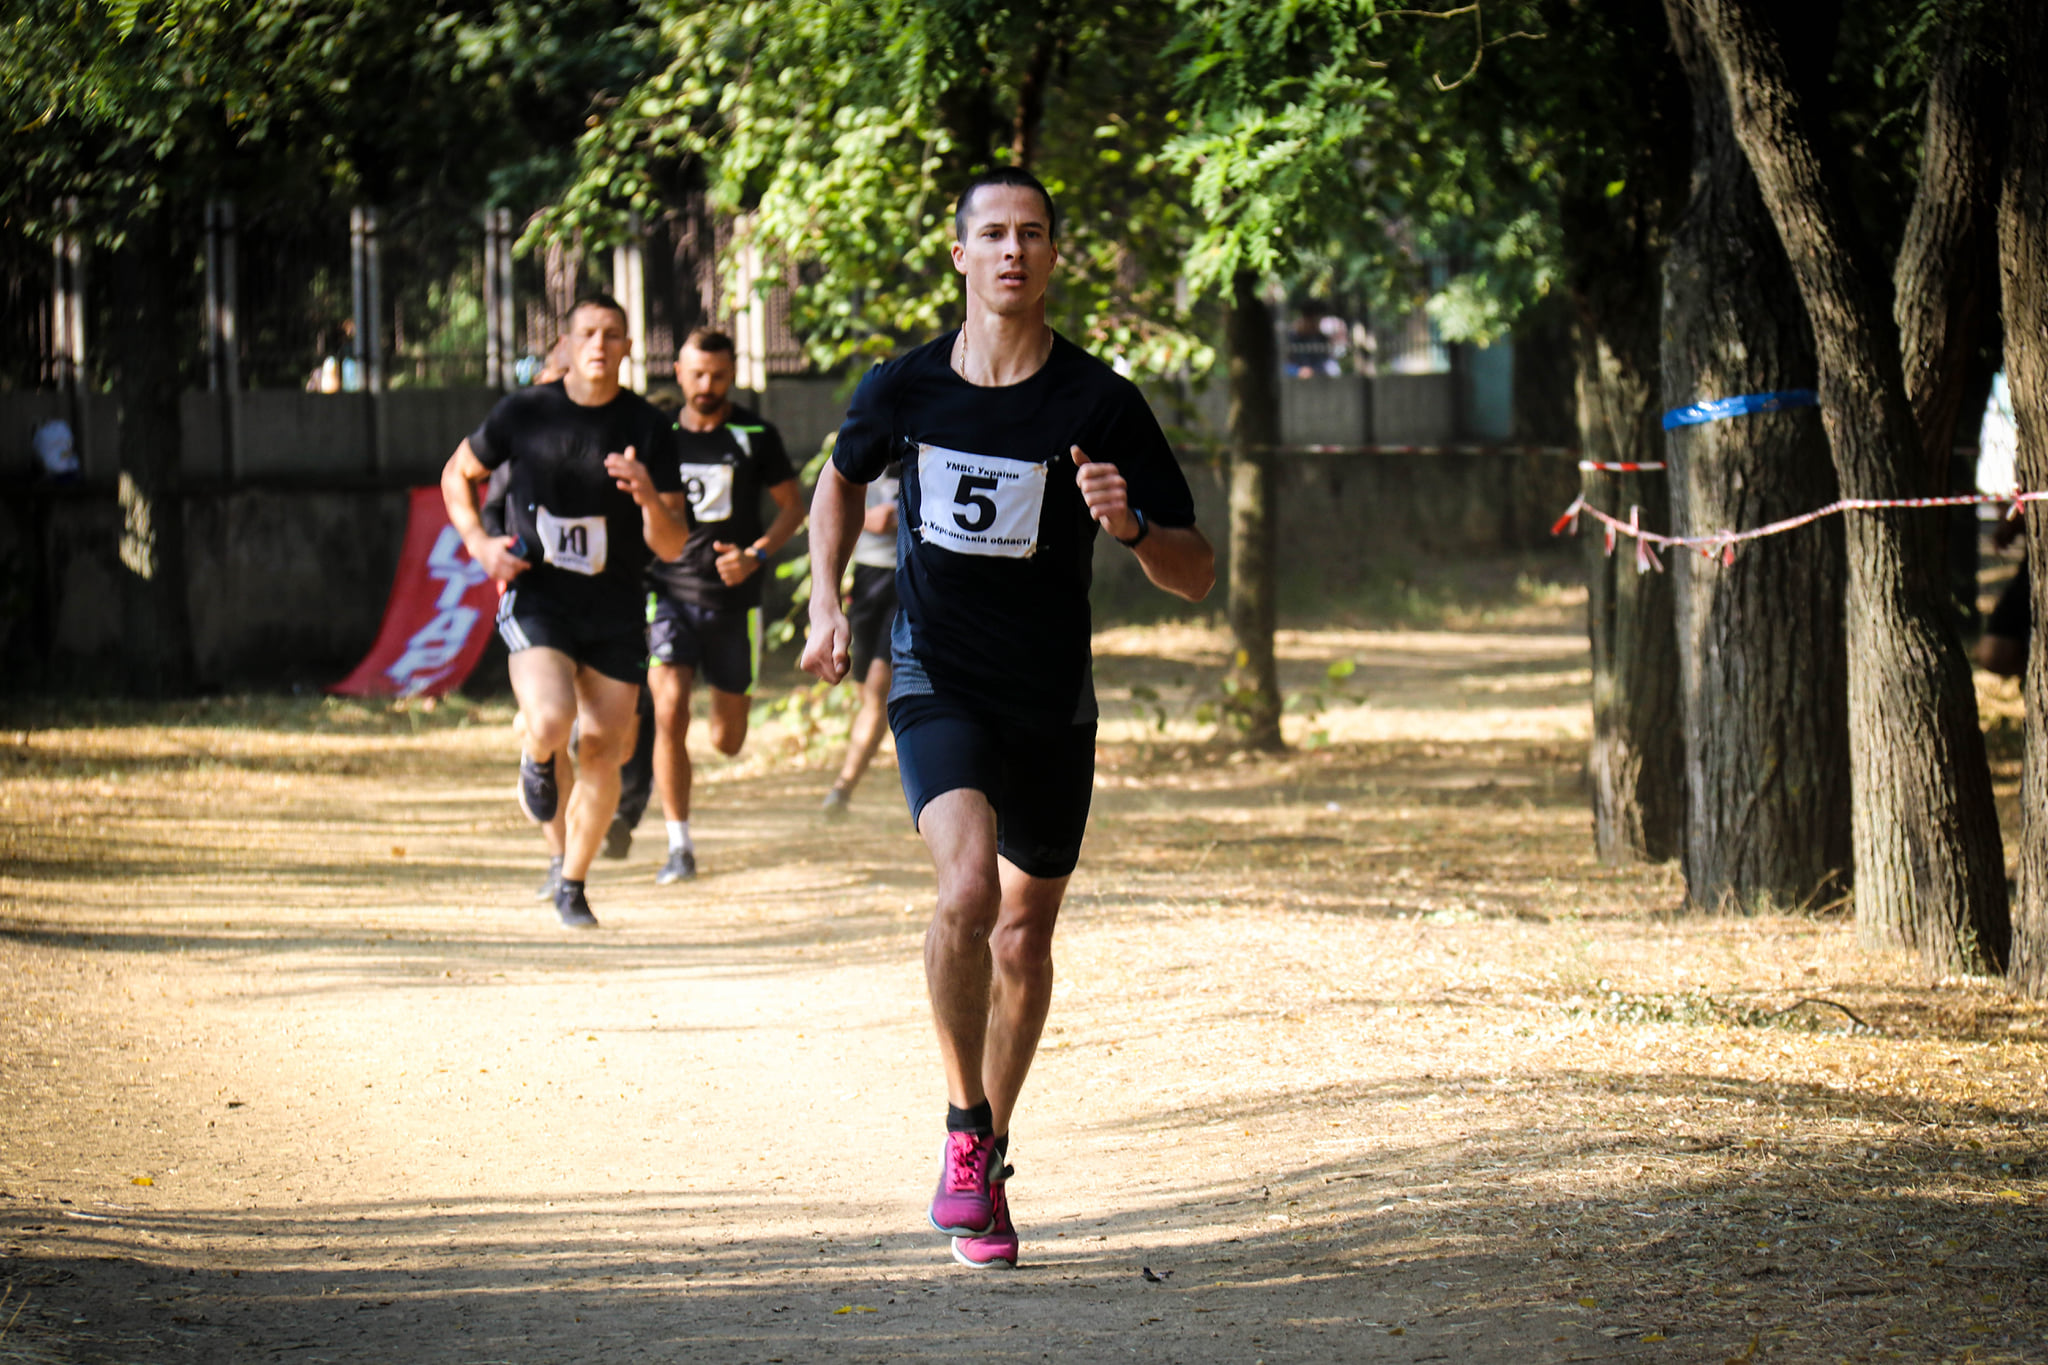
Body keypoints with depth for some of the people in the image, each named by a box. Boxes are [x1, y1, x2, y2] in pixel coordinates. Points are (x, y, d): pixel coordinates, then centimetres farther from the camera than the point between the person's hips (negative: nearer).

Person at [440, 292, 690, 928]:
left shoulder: (648, 428, -4)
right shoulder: (525, 412, -5)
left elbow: (672, 547, -5)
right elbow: (458, 475, 12)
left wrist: (650, 499, -26)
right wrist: (478, 541, -5)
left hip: (615, 613, 2)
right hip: (536, 597, -2)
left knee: (602, 757, 3)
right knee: (552, 721, -27)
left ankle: (572, 887, 25)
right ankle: (536, 758, 12)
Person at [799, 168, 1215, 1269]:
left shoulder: (1101, 403, -10)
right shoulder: (905, 387, -6)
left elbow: (1195, 577, -7)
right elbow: (842, 478, 18)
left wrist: (1130, 524, -27)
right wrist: (826, 602, 5)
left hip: (1053, 702, 1)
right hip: (937, 683, -1)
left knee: (1025, 935, 11)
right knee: (968, 886, -26)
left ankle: (987, 1156, 32)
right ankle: (967, 1133, -10)